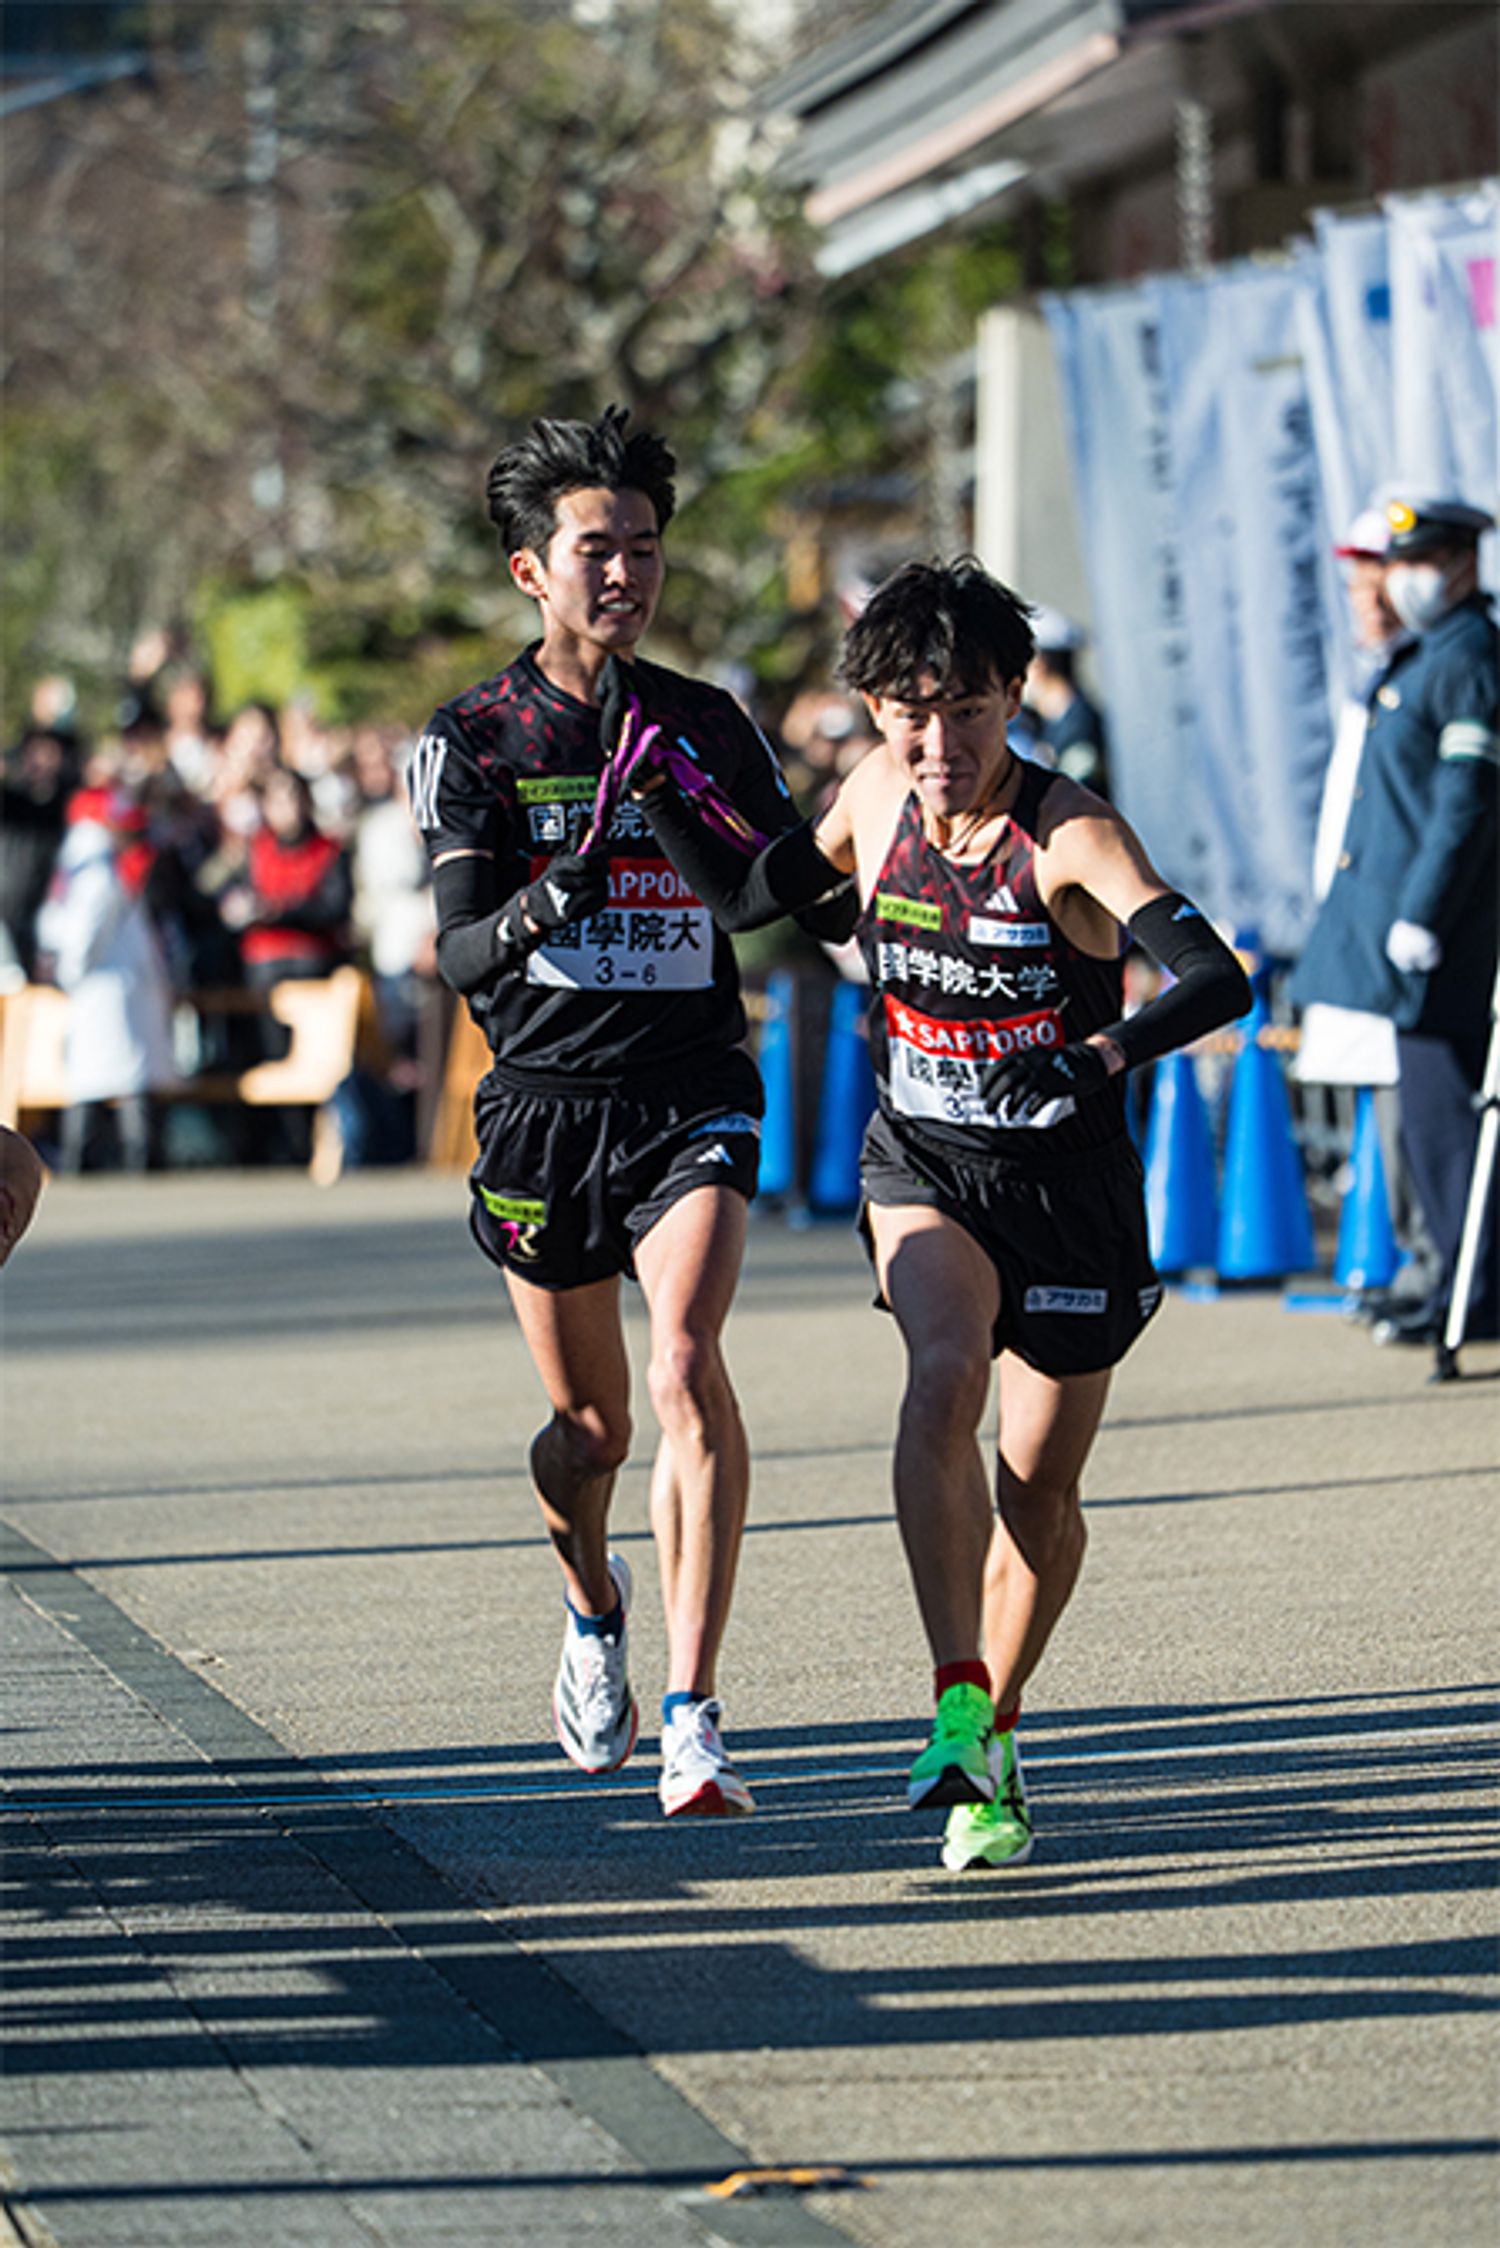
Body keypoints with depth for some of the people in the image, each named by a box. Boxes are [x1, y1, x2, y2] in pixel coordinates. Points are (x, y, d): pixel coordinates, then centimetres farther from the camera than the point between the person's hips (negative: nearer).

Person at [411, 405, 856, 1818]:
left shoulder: (708, 725, 7)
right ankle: (594, 1613, 45)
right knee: (590, 1423, 11)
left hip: (692, 1101, 0)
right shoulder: (471, 738, -1)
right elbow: (457, 955, -11)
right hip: (543, 1104, 0)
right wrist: (538, 909, -31)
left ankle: (692, 1716, -24)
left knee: (686, 1367, -22)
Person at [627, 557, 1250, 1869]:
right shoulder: (877, 798, -4)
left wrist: (1099, 1055, -50)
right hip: (923, 1166, 2)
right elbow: (750, 897, 15)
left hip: (1070, 1186, -2)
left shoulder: (1068, 834, -20)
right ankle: (956, 1708, -30)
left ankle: (994, 1739, 29)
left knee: (1039, 1491, 6)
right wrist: (660, 799, 1)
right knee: (944, 1378, -27)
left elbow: (1218, 978, -33)